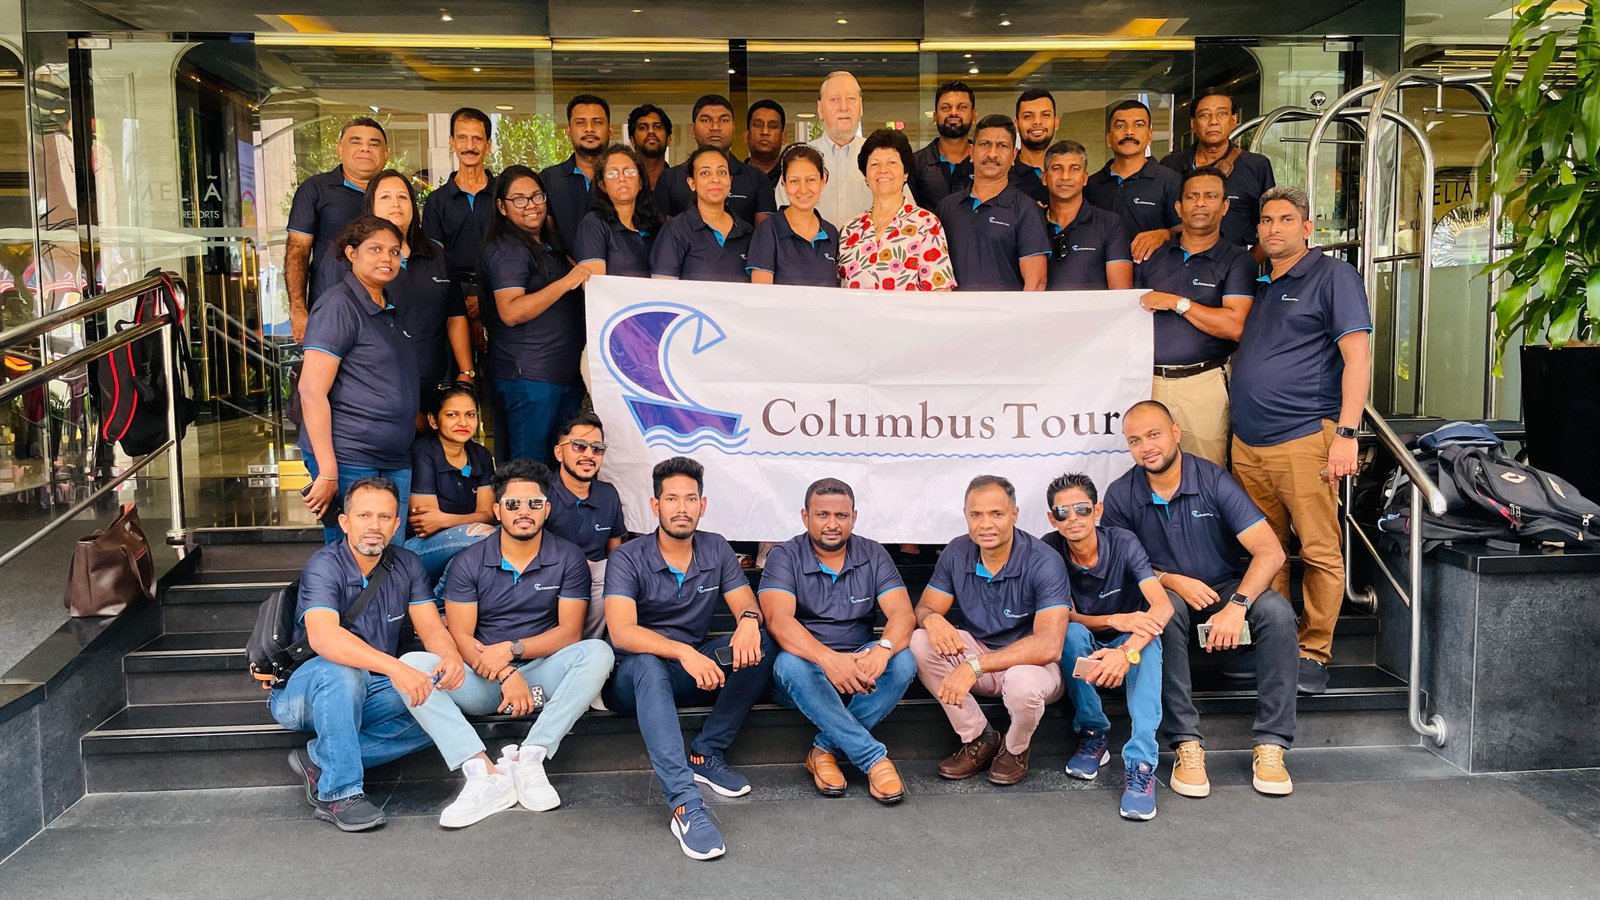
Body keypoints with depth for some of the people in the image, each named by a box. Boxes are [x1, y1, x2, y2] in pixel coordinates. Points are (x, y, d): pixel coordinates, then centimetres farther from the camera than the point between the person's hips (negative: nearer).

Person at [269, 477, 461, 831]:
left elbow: (431, 628, -6)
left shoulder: (406, 565, 0)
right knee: (342, 670, -37)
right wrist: (395, 668, -49)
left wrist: (450, 655, -31)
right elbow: (323, 637, -36)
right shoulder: (324, 567, -19)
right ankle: (339, 792, -28)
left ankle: (317, 759, -13)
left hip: (367, 695, 5)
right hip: (303, 693, -5)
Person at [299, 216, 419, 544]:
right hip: (347, 461, -8)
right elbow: (311, 390, -16)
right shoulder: (339, 305, -9)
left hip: (395, 461, 8)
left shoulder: (389, 310, 17)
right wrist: (327, 472, -21)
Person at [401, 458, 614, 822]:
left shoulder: (568, 559, 2)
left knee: (597, 653, -29)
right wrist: (505, 674, -21)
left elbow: (570, 631, -4)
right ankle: (483, 774, -36)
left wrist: (512, 649, -19)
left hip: (541, 676, -1)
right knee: (412, 664, -25)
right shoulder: (469, 562, 3)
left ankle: (529, 758, -29)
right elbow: (460, 636, -4)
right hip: (482, 682, 1)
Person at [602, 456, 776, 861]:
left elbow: (747, 606, -2)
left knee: (760, 643, -20)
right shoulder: (628, 558, -11)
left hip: (698, 670, 4)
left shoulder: (716, 549, 3)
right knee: (646, 662, -39)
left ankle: (706, 753, -16)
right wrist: (683, 652, -41)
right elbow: (622, 632, -24)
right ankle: (686, 802, -49)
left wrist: (749, 619, -29)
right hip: (638, 676, -4)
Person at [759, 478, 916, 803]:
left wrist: (883, 649, -35)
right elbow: (778, 619, -23)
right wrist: (828, 658, -41)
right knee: (791, 664, -36)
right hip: (808, 665, -2)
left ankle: (826, 748, -19)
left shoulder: (873, 555, 3)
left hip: (860, 668, 2)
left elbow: (902, 614, -11)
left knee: (904, 661, -27)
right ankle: (873, 758, -28)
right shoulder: (784, 557, -6)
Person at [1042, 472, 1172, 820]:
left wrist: (1127, 651, -48)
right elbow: (1066, 618, -13)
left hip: (1128, 645, 0)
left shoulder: (1123, 543, -18)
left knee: (1148, 640, -34)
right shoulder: (1048, 551, -15)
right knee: (1071, 632, -33)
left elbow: (1162, 605, -31)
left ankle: (1140, 763, -40)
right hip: (1081, 650, 0)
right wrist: (1115, 621, -32)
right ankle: (1093, 733, -17)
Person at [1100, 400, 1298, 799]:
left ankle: (1270, 744, -24)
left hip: (1229, 587, 1)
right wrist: (1171, 581, -18)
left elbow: (1270, 551, -19)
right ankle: (1186, 744, -32)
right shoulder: (1121, 496, -8)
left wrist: (1237, 605, -33)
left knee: (1277, 612, -30)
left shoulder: (1214, 481, -14)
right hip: (1166, 592, 0)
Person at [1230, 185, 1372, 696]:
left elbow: (1357, 356, -8)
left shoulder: (1333, 276, 0)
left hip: (1304, 439, -6)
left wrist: (1346, 435, -16)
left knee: (1320, 553, -3)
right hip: (1247, 444, 6)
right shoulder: (1256, 284, 20)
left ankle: (1314, 653, 7)